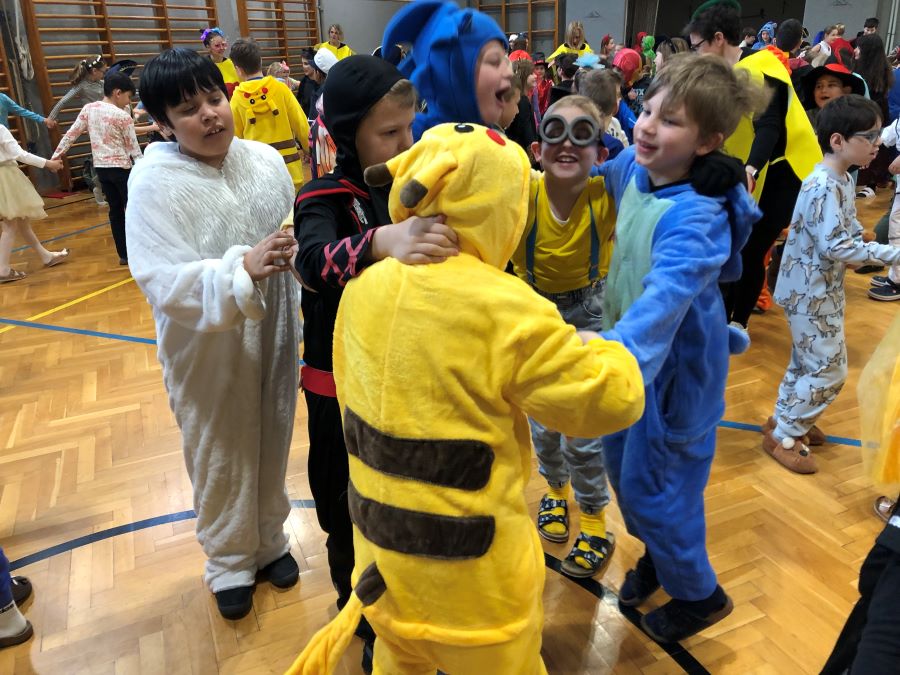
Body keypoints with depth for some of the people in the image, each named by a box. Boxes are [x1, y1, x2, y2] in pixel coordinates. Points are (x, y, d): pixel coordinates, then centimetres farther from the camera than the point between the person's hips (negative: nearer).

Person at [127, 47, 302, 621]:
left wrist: (297, 320, 14)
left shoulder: (266, 159, -3)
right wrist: (241, 269, -38)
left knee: (272, 445, 20)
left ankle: (270, 540, 47)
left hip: (274, 337, 4)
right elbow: (162, 282, -23)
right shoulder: (155, 181, -17)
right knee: (221, 458, 15)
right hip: (207, 350, -4)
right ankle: (229, 560, 41)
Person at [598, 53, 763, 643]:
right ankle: (657, 554, 52)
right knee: (621, 463, 22)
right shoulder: (632, 167, -9)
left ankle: (701, 594, 39)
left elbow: (663, 301, -47)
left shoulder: (696, 217, -31)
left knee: (652, 489, 9)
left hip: (675, 369, -7)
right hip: (633, 353, 7)